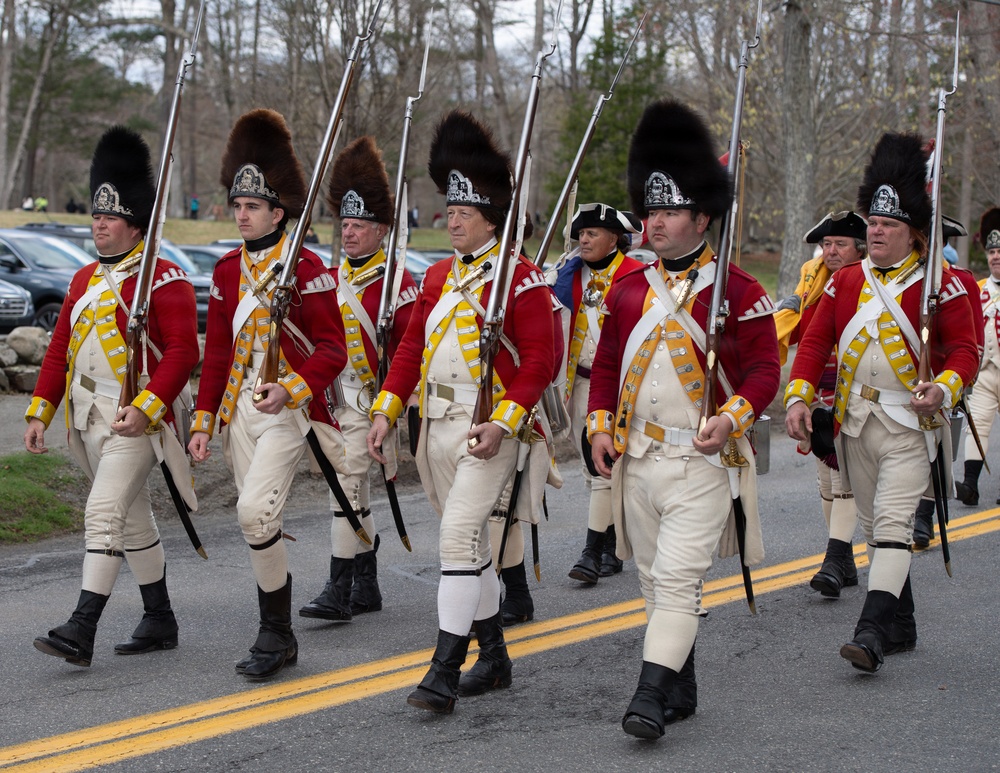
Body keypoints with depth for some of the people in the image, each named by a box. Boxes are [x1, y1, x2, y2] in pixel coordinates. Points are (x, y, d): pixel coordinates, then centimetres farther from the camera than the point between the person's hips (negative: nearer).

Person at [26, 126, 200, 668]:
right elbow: (60, 350, 16)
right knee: (133, 521, 15)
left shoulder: (164, 279, -9)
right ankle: (160, 622, 26)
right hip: (88, 419, 8)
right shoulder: (85, 280, 14)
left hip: (135, 420, -8)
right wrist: (39, 412, 9)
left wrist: (145, 406, -25)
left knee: (103, 514, -16)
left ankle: (81, 632, -17)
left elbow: (183, 352, -16)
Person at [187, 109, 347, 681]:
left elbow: (332, 350, -9)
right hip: (239, 409, 7)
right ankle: (280, 637, 19)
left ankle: (276, 634, -6)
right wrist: (203, 421, 10)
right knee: (259, 521, 8)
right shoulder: (228, 270, 11)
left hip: (288, 408, -6)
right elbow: (217, 351, 14)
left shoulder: (306, 268, -8)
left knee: (256, 511, -19)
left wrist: (290, 391, -24)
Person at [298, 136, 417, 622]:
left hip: (369, 399, -7)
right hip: (334, 400, 7)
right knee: (354, 490, 12)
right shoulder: (332, 279, 12)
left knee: (348, 484, -13)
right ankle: (367, 587, 21)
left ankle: (339, 591, -13)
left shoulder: (395, 282, -9)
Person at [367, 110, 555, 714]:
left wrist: (502, 424, -21)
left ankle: (444, 673, -16)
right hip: (437, 425, 8)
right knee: (472, 541, 14)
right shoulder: (439, 277, 13)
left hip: (488, 428, -7)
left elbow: (540, 361, -13)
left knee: (459, 536, -17)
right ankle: (494, 657, 26)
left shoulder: (522, 279, -8)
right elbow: (412, 348, 15)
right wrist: (387, 411, 5)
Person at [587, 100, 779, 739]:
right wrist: (601, 425, 3)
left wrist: (732, 418, -21)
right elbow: (607, 364, 16)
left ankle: (651, 696, -16)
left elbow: (764, 368, -6)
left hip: (701, 461, -5)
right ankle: (682, 691, 23)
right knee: (656, 581, 11)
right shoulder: (629, 290, 9)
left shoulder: (738, 292, -5)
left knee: (678, 578, -14)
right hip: (636, 461, 6)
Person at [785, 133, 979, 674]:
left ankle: (871, 632, -21)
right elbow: (814, 343, 8)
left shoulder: (941, 285, -5)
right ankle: (901, 628, 24)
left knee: (892, 526, -15)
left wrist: (944, 387, -26)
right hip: (855, 422, 5)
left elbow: (964, 348, -7)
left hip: (909, 425, -5)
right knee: (874, 528, 12)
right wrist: (799, 398, -4)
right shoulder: (845, 282, 8)